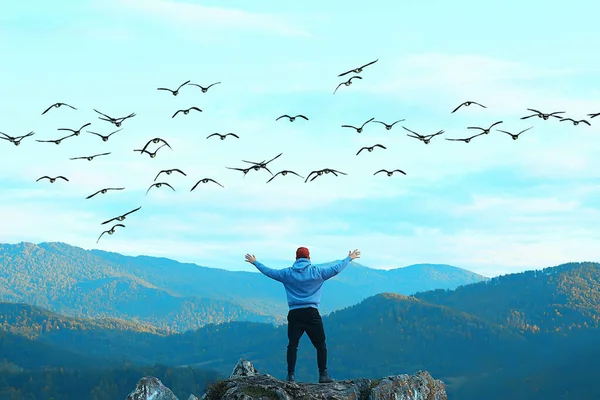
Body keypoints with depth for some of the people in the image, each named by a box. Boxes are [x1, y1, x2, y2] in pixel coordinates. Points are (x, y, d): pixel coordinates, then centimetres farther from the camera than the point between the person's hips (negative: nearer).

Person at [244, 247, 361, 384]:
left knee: (292, 345, 3)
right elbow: (335, 269, 7)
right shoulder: (316, 271, 1)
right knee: (320, 345, 5)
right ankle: (323, 375, 1)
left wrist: (255, 262, 30)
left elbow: (269, 272, 15)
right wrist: (349, 258, 22)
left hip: (294, 315, 2)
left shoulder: (287, 273, 6)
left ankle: (290, 375, -2)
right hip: (312, 314, -2)